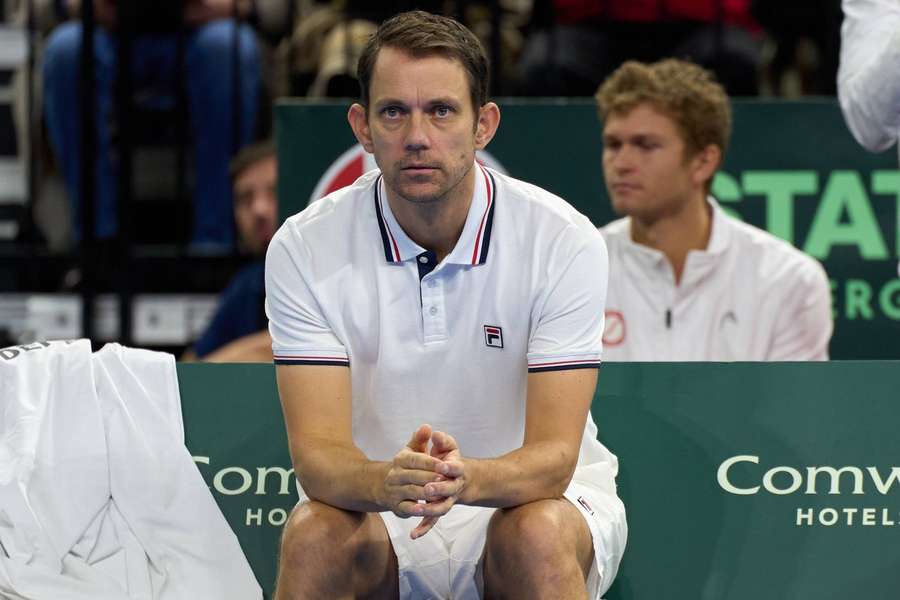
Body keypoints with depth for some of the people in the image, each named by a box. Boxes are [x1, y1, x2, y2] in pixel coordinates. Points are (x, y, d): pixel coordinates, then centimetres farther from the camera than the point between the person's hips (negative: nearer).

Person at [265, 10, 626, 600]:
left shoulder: (564, 240, -16)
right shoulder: (305, 247, -12)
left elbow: (552, 456, -21)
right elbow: (317, 450, -19)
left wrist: (469, 479, -45)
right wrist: (384, 483, -44)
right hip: (377, 509, 1)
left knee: (537, 536, -35)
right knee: (313, 533, -32)